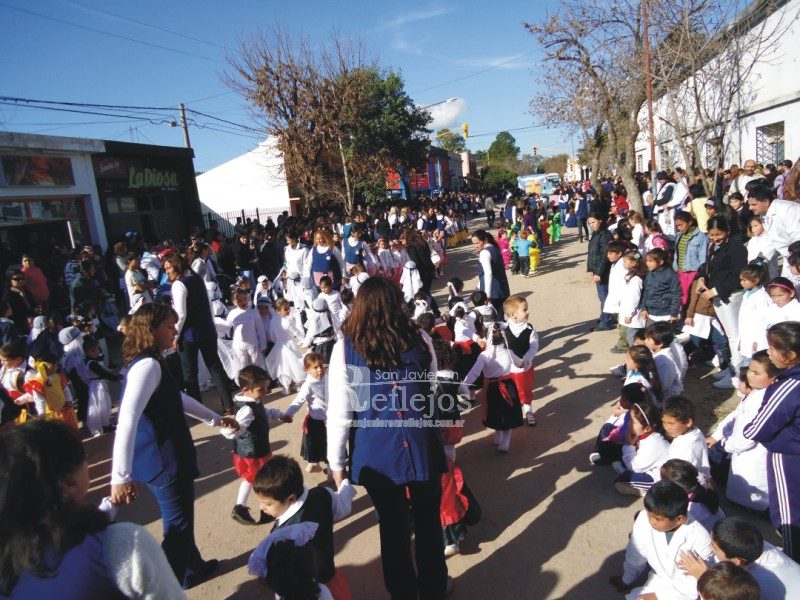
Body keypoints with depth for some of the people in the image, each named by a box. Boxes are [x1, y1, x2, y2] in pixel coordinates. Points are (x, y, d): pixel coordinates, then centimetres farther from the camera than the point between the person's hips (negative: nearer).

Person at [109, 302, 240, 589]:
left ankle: (193, 568, 46)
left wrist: (215, 419, 26)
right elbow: (127, 421, -31)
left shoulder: (149, 363, 9)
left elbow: (178, 398, 22)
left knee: (182, 519, 26)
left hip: (166, 457, 10)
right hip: (164, 461, -10)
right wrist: (120, 477, -33)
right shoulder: (148, 365, -23)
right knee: (178, 526, 5)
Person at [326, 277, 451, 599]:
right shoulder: (420, 340, -7)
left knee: (393, 525, 18)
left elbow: (339, 413, -10)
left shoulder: (345, 348, -12)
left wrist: (336, 461, 0)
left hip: (377, 454, -1)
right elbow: (435, 394, 5)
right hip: (422, 448, 2)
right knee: (428, 519, 22)